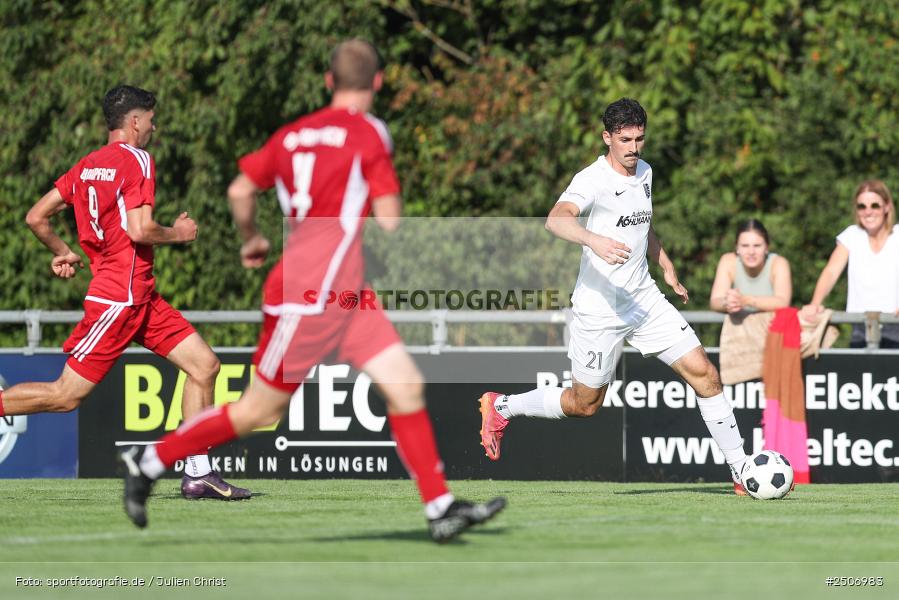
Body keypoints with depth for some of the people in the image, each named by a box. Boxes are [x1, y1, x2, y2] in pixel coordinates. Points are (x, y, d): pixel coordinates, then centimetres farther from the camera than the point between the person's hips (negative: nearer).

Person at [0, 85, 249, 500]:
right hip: (121, 297, -10)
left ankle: (198, 473, 4)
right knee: (66, 395, -6)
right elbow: (139, 230, -22)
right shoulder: (137, 161, -11)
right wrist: (177, 234, -4)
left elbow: (36, 218, 13)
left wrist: (63, 254, 27)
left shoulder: (86, 166, 13)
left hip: (140, 299, 10)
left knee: (204, 365, 5)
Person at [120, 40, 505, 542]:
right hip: (311, 296, -8)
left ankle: (442, 508, -1)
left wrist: (251, 239, 33)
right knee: (261, 411, 0)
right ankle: (150, 461, 12)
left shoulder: (294, 135, 11)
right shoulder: (369, 133, -10)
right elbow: (388, 220, -14)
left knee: (406, 387, 2)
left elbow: (241, 190, 15)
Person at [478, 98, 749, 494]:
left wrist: (666, 267, 32)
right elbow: (556, 220, -38)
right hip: (599, 309, -6)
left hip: (644, 298, 6)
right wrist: (594, 240, -55)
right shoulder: (592, 180, -17)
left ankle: (741, 471, 2)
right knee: (585, 404, 5)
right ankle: (501, 407, 29)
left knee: (703, 374, -5)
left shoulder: (644, 173, 8)